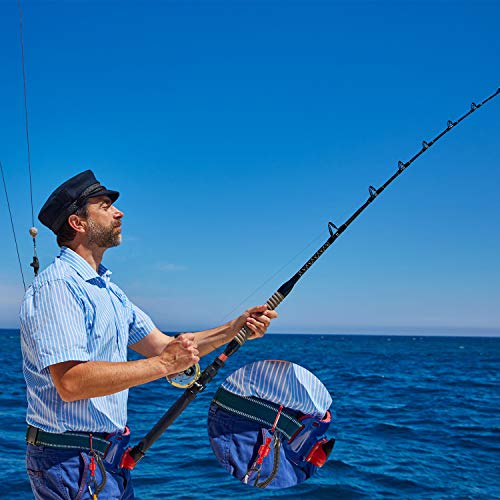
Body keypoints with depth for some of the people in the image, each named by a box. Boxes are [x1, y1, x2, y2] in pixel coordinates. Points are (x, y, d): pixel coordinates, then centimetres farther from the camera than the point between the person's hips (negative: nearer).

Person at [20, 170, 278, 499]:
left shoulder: (108, 289, 13)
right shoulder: (57, 286, -18)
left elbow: (162, 346, 11)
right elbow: (70, 382, -28)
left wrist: (235, 329, 1)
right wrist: (164, 364, -26)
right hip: (70, 459, -9)